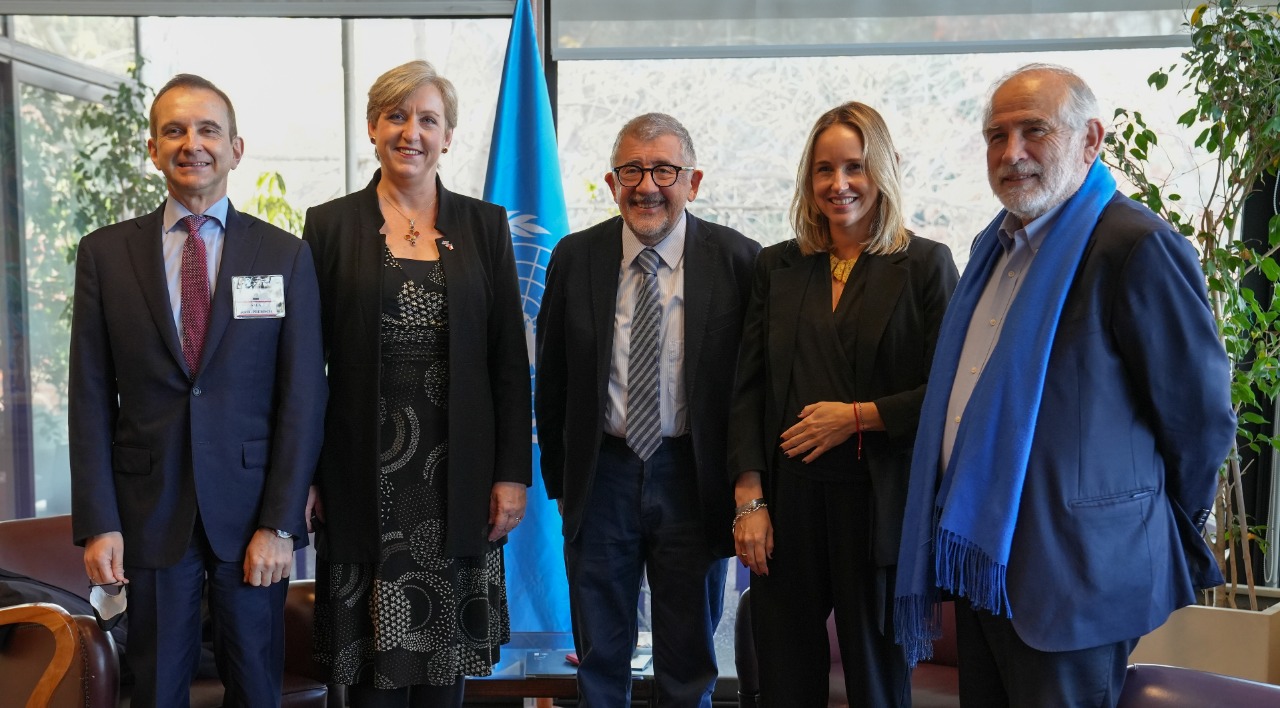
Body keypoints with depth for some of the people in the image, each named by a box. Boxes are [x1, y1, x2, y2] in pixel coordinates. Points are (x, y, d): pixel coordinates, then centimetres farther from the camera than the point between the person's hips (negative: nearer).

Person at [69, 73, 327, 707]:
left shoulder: (286, 256, 0)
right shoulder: (105, 254, 3)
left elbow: (303, 397, -3)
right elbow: (90, 398, 2)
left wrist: (280, 523, -8)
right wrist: (97, 523, -4)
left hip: (251, 510, -1)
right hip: (149, 511, 1)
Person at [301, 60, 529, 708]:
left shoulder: (485, 226, 6)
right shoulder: (330, 225, 3)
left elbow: (510, 360, 4)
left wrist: (513, 473, -1)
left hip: (456, 476, 1)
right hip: (364, 476, -1)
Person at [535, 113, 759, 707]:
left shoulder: (738, 259, -8)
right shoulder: (574, 258, -2)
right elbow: (552, 382, 6)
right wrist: (559, 481, 7)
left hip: (692, 477, -1)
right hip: (601, 474, 2)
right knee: (599, 658, 16)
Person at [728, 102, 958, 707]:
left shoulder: (925, 264, 0)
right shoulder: (777, 266, 9)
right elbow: (748, 389, 6)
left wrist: (857, 416, -13)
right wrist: (749, 500, -2)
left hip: (880, 504, -2)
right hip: (787, 499, 3)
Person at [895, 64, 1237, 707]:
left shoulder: (1139, 245, -15)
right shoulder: (995, 246, 12)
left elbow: (1201, 416, -10)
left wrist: (1156, 534, 3)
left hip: (1068, 575, -8)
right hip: (979, 554, 8)